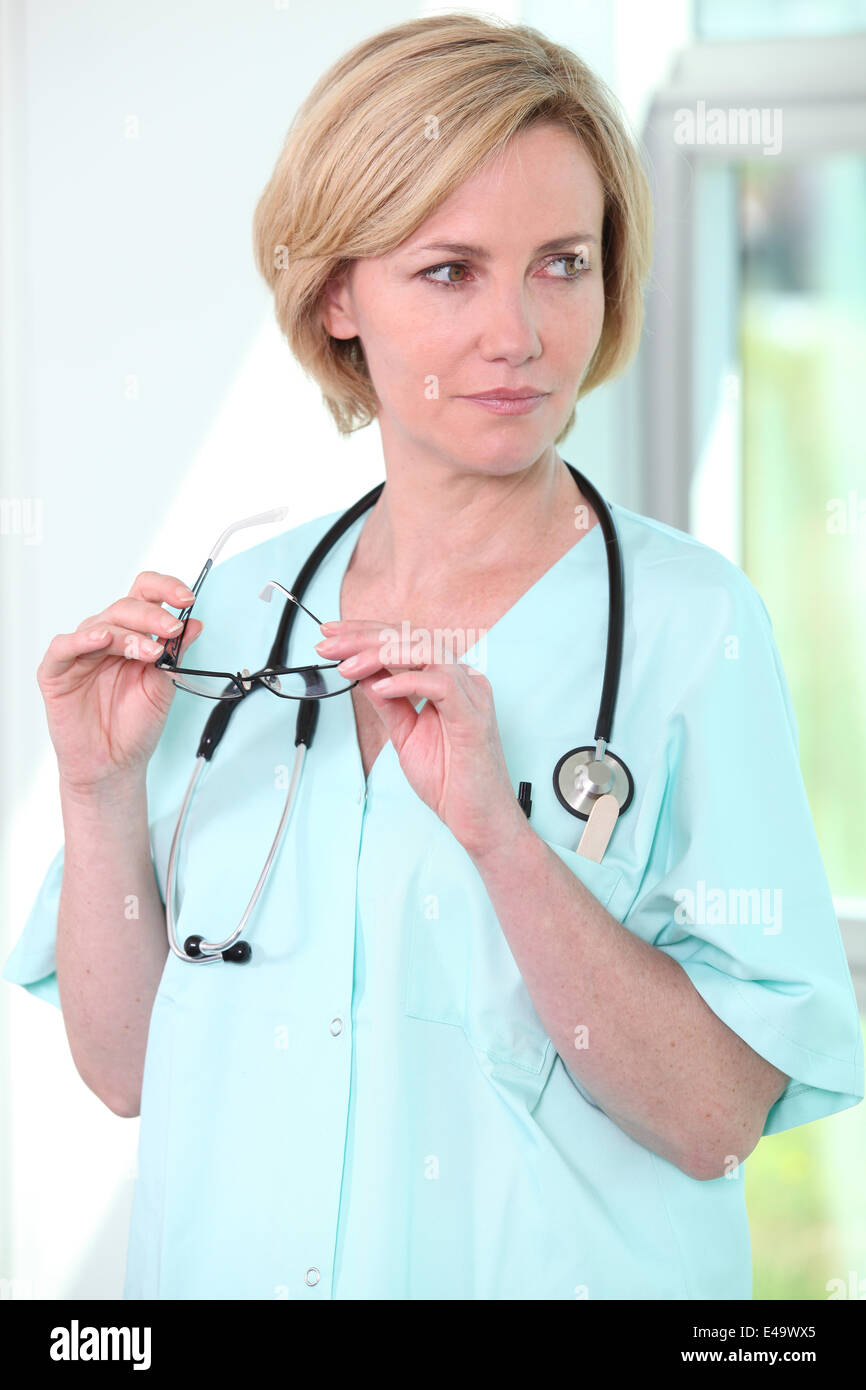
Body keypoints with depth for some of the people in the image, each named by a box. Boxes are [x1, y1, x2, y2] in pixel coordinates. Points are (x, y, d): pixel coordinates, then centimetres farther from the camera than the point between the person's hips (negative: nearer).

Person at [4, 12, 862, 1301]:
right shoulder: (233, 609, -1)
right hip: (221, 1264, 3)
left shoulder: (690, 621, -12)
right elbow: (125, 1070, 1)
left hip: (556, 1266, -3)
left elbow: (712, 1123, -17)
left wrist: (500, 835, -27)